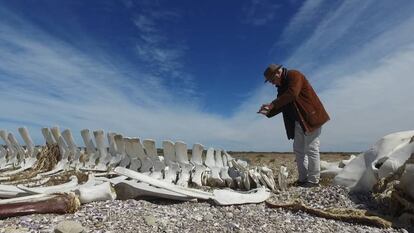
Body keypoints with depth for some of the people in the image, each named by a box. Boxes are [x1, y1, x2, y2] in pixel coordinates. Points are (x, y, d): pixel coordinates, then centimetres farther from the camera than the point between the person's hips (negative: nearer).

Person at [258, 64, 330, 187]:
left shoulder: (294, 75, -11)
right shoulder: (282, 86, 14)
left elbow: (292, 94, -28)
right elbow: (282, 104, 14)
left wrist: (272, 104, -27)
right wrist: (268, 112, -3)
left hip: (311, 117, -9)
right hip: (299, 121, 9)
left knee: (311, 149, -4)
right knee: (298, 150, 9)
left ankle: (313, 180, 6)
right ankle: (303, 179, 17)